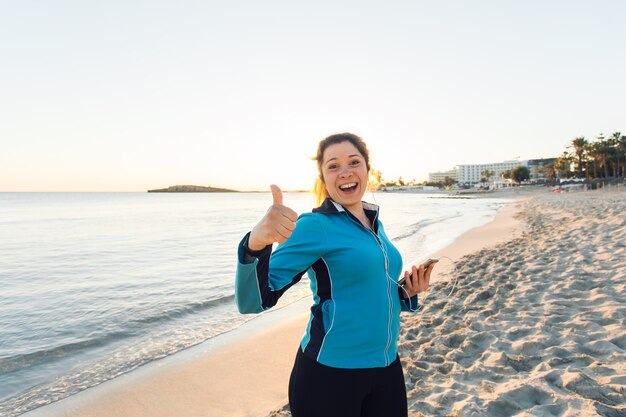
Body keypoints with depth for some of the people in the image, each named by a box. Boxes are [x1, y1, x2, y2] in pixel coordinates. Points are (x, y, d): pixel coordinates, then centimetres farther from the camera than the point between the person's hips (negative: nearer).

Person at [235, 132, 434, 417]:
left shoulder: (375, 223, 5)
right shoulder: (315, 226, -16)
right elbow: (253, 301, -26)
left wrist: (407, 292, -1)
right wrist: (256, 242, -44)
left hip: (387, 366, 6)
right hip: (330, 373, -6)